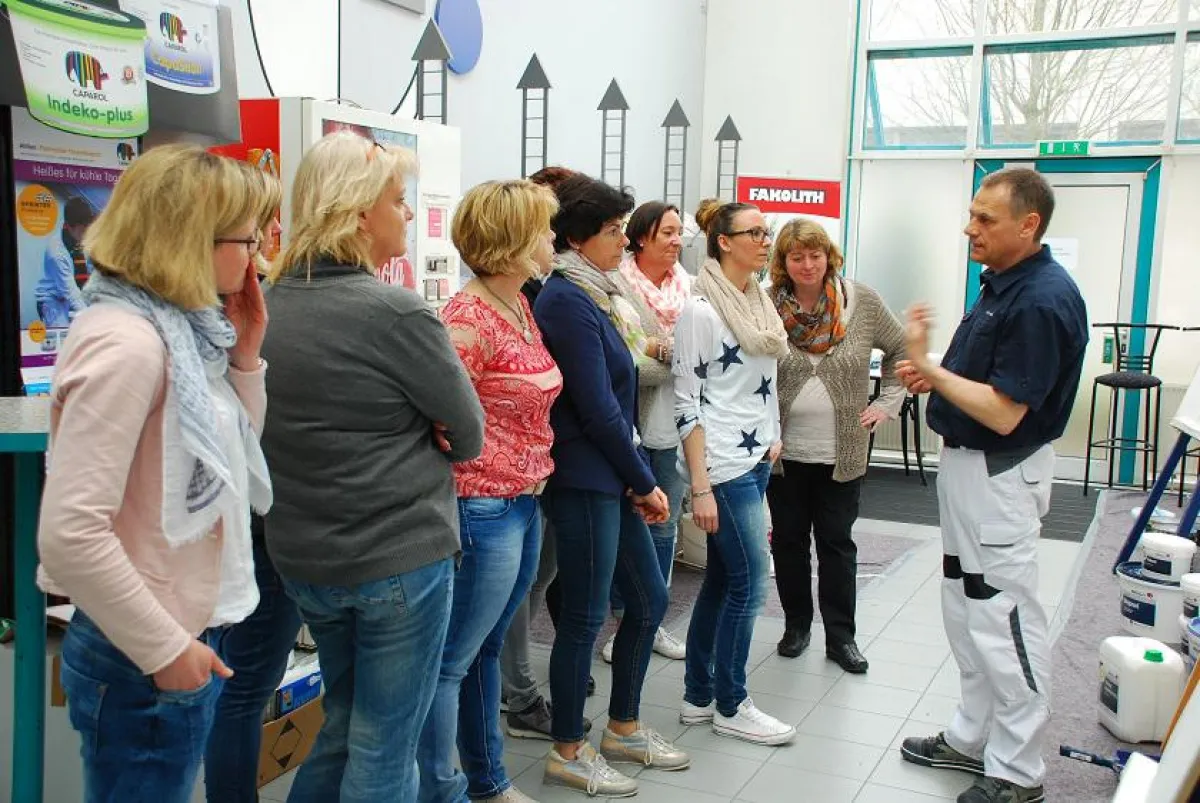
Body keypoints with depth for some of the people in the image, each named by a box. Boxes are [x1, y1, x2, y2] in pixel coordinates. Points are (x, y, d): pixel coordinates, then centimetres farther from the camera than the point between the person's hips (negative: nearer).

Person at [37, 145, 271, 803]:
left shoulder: (179, 327, 5)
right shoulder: (126, 343, -23)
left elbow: (229, 457, 15)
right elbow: (70, 533, -27)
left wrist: (244, 357, 1)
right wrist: (165, 650, -19)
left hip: (185, 637, 9)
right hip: (145, 662, -9)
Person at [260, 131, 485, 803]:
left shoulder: (270, 304, 2)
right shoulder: (395, 312, -19)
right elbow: (468, 434, -10)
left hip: (303, 556, 7)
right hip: (399, 558, -7)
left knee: (345, 725, 24)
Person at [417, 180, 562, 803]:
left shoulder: (521, 306, 10)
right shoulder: (468, 318, -19)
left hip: (525, 505, 10)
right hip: (484, 510, -9)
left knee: (487, 647, 20)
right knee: (452, 661, 3)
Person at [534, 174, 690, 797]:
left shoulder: (593, 295, 13)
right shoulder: (566, 301, -16)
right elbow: (598, 409, -17)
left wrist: (640, 479, 8)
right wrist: (645, 482, -8)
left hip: (614, 479, 9)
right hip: (584, 481, -9)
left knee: (649, 600, 16)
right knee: (586, 617, 2)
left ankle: (624, 729, 32)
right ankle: (568, 753, 18)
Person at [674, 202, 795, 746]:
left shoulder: (759, 302, 11)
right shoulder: (700, 311, -13)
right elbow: (687, 402, -15)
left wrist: (773, 438, 15)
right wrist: (700, 487, -18)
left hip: (757, 460, 8)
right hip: (723, 466, -8)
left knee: (721, 579, 13)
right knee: (750, 582, -2)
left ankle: (698, 697, 24)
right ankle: (731, 707, 14)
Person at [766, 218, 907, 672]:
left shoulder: (862, 302, -4)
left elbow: (901, 349, 9)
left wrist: (887, 403, 3)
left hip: (841, 451, 0)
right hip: (784, 449, 0)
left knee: (837, 542, 9)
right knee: (788, 539, 12)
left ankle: (841, 636, 20)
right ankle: (796, 624, 29)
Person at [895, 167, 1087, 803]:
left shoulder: (1042, 299, -23)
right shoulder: (1001, 282, 7)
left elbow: (1003, 412, -25)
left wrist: (928, 367, -22)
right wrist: (934, 378, 4)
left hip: (999, 476, -10)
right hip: (966, 464, 10)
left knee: (1002, 621, 0)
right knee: (965, 609, 19)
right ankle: (972, 739, 33)